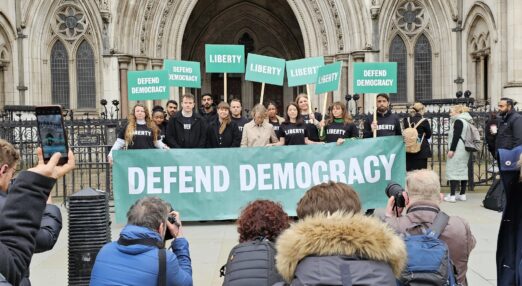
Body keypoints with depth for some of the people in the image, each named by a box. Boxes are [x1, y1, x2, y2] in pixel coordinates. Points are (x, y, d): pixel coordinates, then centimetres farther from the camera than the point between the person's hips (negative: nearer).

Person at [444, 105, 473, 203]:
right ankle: (462, 194, 13)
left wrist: (451, 149, -19)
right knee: (463, 170, 10)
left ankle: (452, 195, -11)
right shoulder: (466, 121, 18)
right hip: (464, 150, 10)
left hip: (457, 150, -10)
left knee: (453, 171, -9)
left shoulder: (458, 121, -11)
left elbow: (456, 136, -18)